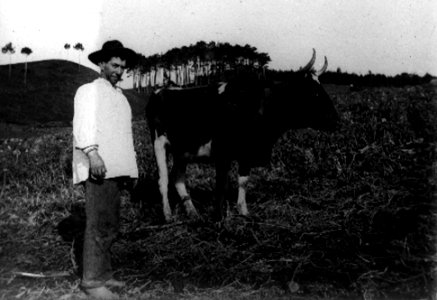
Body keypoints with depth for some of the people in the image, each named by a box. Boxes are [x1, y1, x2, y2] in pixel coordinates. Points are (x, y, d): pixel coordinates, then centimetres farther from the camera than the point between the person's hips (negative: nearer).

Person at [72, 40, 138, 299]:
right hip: (98, 169, -9)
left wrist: (129, 168, 19)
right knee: (99, 226, -10)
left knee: (110, 226, 12)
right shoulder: (89, 90, 1)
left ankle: (104, 275, 22)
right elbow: (83, 124, -14)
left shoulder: (119, 96, 25)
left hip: (116, 169, 9)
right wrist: (92, 153, -28)